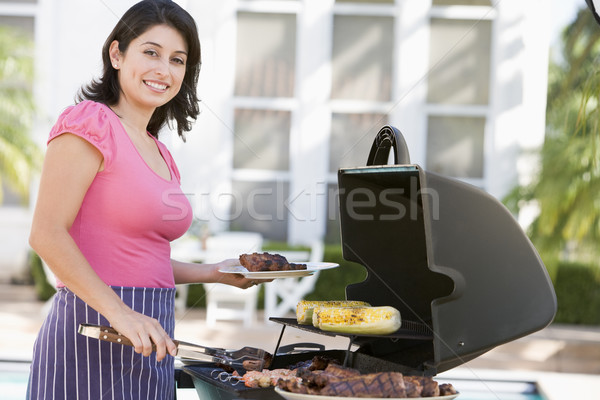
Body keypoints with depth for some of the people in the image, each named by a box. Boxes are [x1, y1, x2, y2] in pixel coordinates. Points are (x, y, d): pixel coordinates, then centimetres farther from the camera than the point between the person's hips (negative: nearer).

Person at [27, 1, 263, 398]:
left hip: (147, 341, 8)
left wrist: (213, 273, 14)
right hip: (94, 330, -8)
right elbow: (47, 234, -17)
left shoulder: (158, 151, 16)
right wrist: (120, 313, -23)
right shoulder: (91, 124, -9)